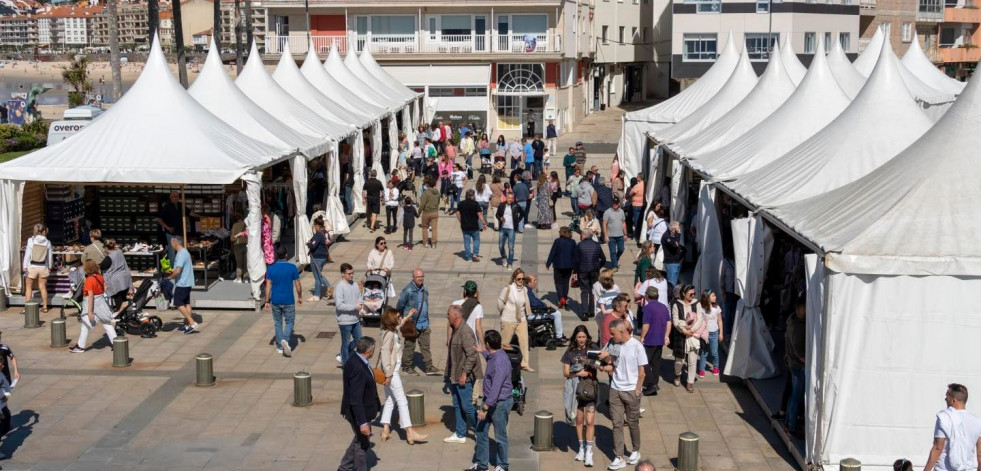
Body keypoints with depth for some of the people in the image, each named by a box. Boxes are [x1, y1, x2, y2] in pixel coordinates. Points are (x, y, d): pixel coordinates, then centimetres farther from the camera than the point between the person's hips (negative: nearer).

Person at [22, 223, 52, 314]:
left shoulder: (31, 240, -8)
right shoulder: (47, 242, -3)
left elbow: (27, 254, -7)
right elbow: (50, 256, 3)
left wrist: (25, 266, -1)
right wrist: (50, 267, 17)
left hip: (32, 267, -2)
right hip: (43, 267, 2)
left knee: (28, 287, 9)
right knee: (43, 287, 12)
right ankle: (45, 307, 16)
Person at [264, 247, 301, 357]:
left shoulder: (270, 268, -4)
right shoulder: (292, 267, -8)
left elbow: (268, 286, -4)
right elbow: (297, 285, -3)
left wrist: (267, 301, 3)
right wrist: (300, 297, 12)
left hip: (275, 301, 2)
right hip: (288, 300, -2)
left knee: (278, 323, 14)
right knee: (289, 321, 12)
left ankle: (280, 347, 17)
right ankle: (285, 340, -13)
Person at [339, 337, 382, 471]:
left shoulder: (354, 360, -1)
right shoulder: (357, 369, -31)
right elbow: (356, 399, -31)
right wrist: (363, 422, -29)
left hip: (363, 410, 10)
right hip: (359, 413, -10)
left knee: (360, 439, 25)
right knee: (362, 442, 10)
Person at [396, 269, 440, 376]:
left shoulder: (425, 289, 7)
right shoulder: (408, 290, -15)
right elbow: (399, 306, -7)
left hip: (424, 324, 6)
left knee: (425, 347, 9)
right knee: (409, 347, 5)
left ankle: (429, 367, 13)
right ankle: (406, 367, 18)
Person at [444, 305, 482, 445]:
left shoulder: (465, 332, -20)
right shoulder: (456, 331, 11)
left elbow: (472, 355, -24)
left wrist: (464, 373, -23)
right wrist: (450, 375, 20)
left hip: (464, 377, -10)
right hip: (454, 376, 10)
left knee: (466, 406, -4)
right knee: (457, 405, 14)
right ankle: (460, 434, 21)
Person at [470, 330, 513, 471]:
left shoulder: (500, 362, -28)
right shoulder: (493, 356, 3)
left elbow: (496, 388, -31)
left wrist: (485, 408, -31)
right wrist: (482, 352, 47)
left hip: (500, 403, -10)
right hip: (489, 400, 10)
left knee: (500, 436, 7)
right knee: (480, 431, 14)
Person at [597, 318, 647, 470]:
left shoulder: (636, 346, -13)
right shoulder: (613, 345, 1)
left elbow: (641, 372, -8)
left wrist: (637, 391, -8)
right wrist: (607, 359, -9)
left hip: (631, 391, -4)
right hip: (615, 389, 4)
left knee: (633, 423, 11)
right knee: (617, 424, 3)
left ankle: (636, 451, 32)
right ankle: (619, 458, 6)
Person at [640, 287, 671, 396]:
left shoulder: (648, 307, -16)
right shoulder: (664, 307, 7)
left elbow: (646, 325, -19)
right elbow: (668, 322, 11)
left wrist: (642, 337, -9)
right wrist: (666, 336, 16)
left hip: (649, 341, -7)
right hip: (660, 340, 8)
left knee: (645, 362, -2)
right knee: (656, 362, 17)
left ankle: (651, 385, -10)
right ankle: (655, 383, 23)